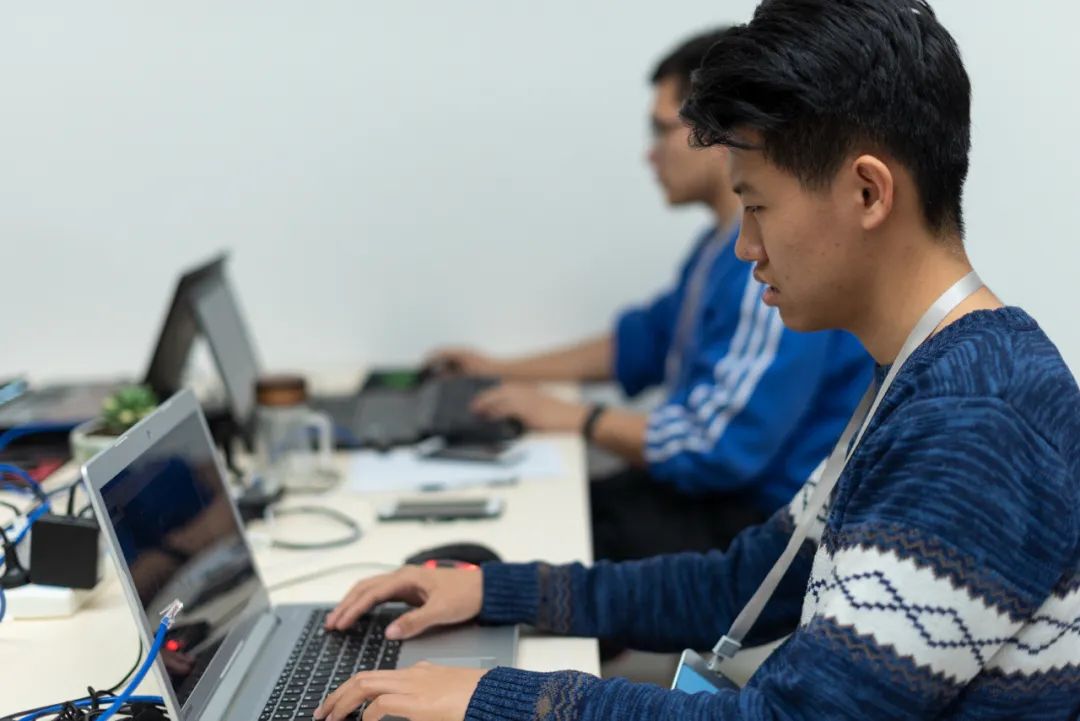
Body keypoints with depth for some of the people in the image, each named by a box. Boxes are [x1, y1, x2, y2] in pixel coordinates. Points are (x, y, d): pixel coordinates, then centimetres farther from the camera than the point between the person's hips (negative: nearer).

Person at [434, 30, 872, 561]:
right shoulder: (728, 243, 12)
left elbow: (716, 447, -25)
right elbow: (647, 341, 26)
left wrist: (573, 418, -12)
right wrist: (506, 371, 22)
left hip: (758, 524, -10)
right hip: (708, 491, 10)